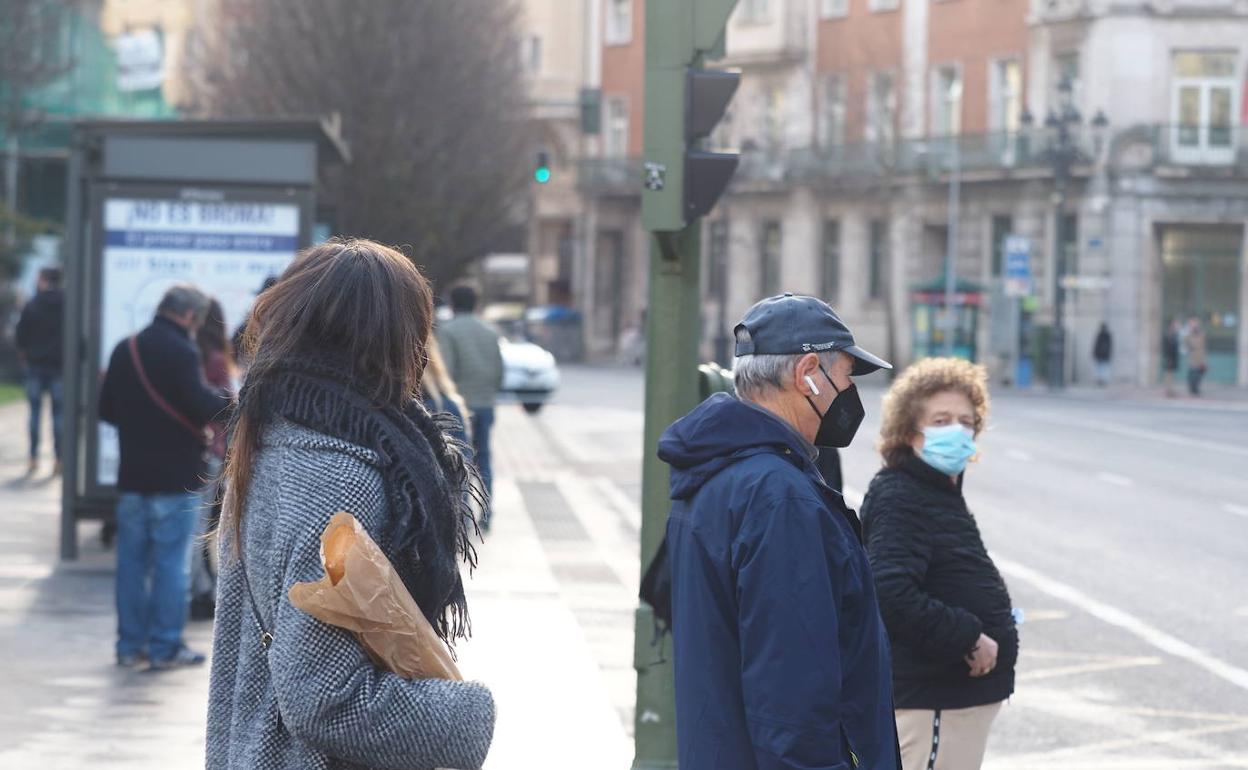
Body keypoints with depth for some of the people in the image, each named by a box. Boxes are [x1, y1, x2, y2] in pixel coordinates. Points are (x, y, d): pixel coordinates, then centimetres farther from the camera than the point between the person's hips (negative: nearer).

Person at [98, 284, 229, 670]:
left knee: (132, 560, 11)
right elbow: (202, 406, -22)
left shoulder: (125, 349, 11)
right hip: (175, 477, -7)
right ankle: (165, 646, 1)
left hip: (133, 475, 7)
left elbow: (107, 409, 17)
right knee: (172, 562, -1)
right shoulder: (181, 352, -14)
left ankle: (130, 644, 14)